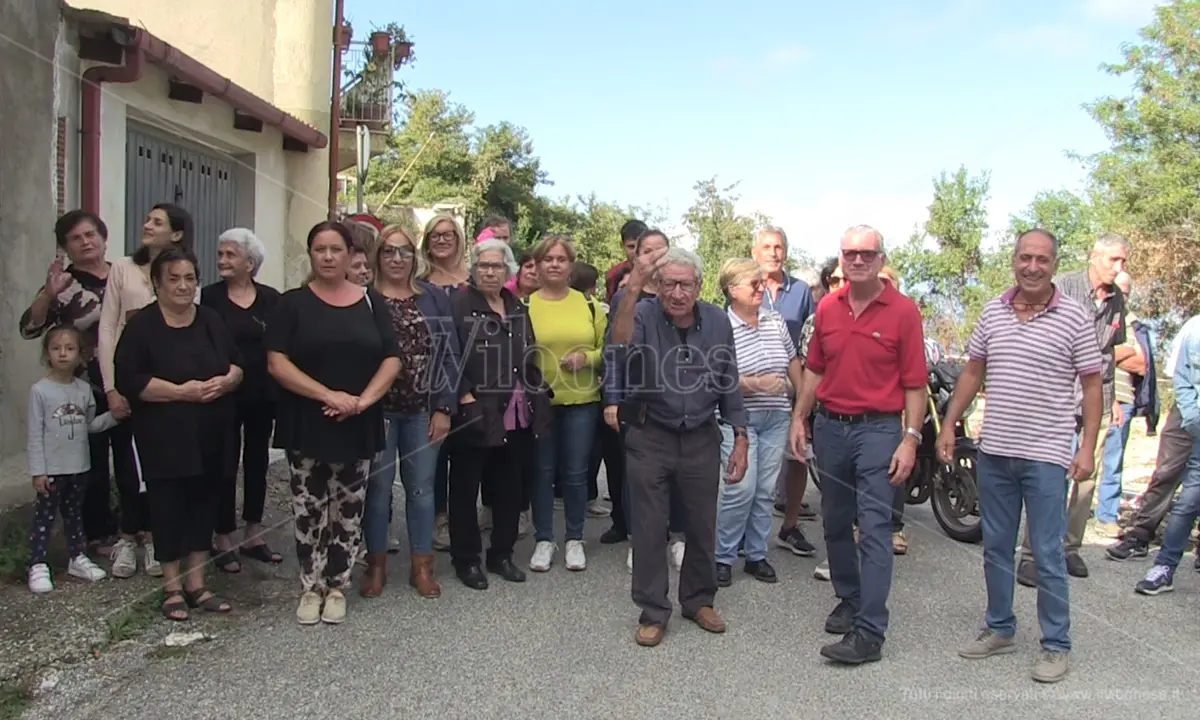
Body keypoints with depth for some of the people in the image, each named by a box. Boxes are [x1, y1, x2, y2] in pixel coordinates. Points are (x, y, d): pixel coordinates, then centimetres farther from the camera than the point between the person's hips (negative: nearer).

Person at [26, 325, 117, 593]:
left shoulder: (84, 389, 3)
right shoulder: (40, 390, -10)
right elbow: (35, 434, -10)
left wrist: (113, 415, -6)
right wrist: (37, 471, -12)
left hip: (79, 467, 5)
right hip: (52, 469, -5)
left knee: (74, 514, 18)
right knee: (44, 517, 2)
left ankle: (78, 558, 28)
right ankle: (38, 566, 9)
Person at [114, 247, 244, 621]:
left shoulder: (211, 321, 9)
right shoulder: (142, 326, -6)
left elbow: (238, 364, 13)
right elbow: (128, 380, -13)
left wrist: (226, 381, -9)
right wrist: (179, 391, -21)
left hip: (211, 436, 5)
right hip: (165, 437, -4)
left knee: (204, 504, 9)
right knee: (169, 507, 2)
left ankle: (196, 584, 21)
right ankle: (172, 588, 16)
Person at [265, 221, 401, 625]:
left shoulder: (372, 302, 6)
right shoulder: (293, 303, 1)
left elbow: (392, 360, 1)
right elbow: (277, 364, -9)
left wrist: (364, 400, -14)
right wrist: (328, 395, -18)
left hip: (359, 427, 1)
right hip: (306, 426, -1)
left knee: (348, 513, 8)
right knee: (308, 511, 5)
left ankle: (337, 587, 23)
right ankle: (311, 587, 21)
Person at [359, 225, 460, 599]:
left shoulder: (434, 297, 6)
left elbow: (450, 354, 3)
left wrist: (444, 408, -3)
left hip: (424, 410, 2)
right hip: (377, 409, -2)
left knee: (421, 488, 8)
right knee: (377, 487, 5)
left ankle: (422, 565, 20)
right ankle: (376, 565, 20)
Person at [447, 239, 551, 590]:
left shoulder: (517, 307, 13)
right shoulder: (458, 303, -6)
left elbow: (529, 357, 17)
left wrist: (537, 397, 7)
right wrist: (465, 397, -19)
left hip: (515, 415, 6)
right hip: (474, 413, -6)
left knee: (509, 486, 14)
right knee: (466, 488, 6)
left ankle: (502, 554, 27)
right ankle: (466, 559, 18)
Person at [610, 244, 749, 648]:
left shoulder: (718, 322, -3)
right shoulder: (644, 315, -12)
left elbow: (729, 385, 5)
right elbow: (620, 347, -35)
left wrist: (740, 440, 2)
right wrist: (632, 289, -43)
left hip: (702, 439, 3)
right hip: (650, 438, -2)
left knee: (702, 526, 14)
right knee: (650, 528, 6)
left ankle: (698, 600, 35)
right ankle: (653, 611, 22)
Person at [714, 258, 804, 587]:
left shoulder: (775, 320, 7)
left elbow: (793, 362, 16)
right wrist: (755, 384, -23)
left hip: (776, 418, 6)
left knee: (765, 491, 8)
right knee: (741, 489, -11)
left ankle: (756, 555, 21)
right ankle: (723, 557, 6)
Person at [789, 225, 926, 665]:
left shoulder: (903, 311, -6)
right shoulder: (827, 309, 7)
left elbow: (915, 384, -8)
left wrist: (911, 439, -14)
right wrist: (799, 419, 9)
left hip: (878, 430, -5)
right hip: (829, 428, 6)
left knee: (874, 529, -7)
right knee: (835, 524, 15)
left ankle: (869, 632, -5)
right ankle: (849, 600, 34)